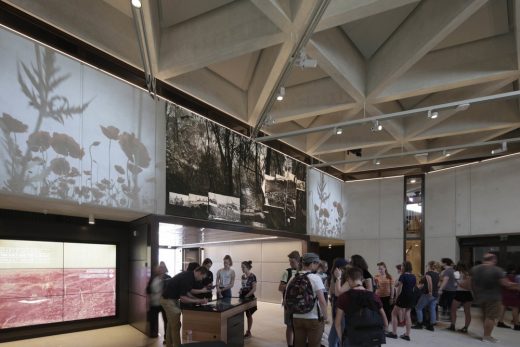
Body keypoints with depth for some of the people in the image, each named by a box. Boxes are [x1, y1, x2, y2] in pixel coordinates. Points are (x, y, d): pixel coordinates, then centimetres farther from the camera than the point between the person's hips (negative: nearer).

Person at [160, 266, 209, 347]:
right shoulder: (187, 278, -25)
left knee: (171, 324, 16)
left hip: (172, 298, 10)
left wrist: (197, 299, 3)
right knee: (176, 325, -4)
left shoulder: (189, 275, 4)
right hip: (169, 300, -10)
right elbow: (183, 298, -25)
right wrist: (198, 301, -20)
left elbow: (186, 292, 14)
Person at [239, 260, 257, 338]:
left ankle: (249, 332, 15)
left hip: (249, 297, -7)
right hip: (243, 296, 7)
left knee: (248, 314, 4)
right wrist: (241, 291, 0)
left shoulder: (252, 276, -14)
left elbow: (254, 289, -16)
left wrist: (246, 296, -17)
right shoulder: (243, 276, 8)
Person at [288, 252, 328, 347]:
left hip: (297, 318, 5)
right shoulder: (315, 278, -13)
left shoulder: (293, 278, 4)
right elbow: (322, 301, -16)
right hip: (314, 319, -5)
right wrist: (325, 317, -4)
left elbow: (286, 299, 9)